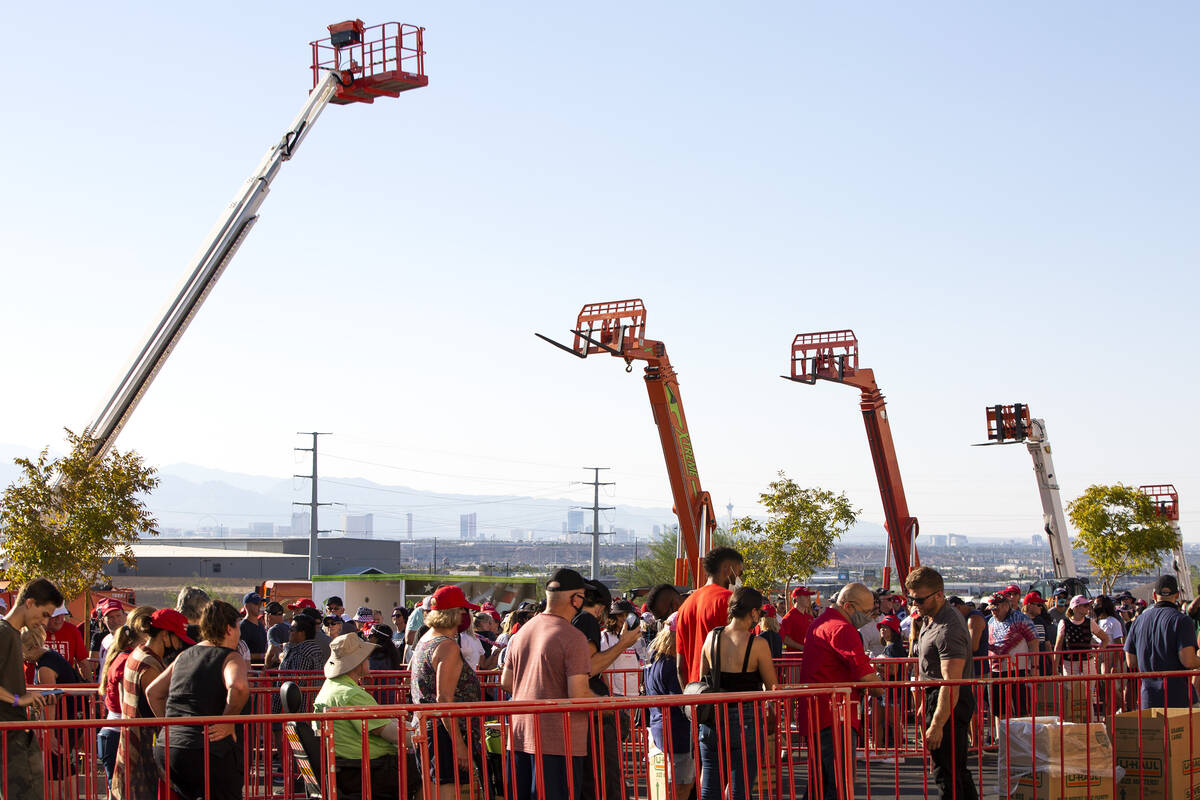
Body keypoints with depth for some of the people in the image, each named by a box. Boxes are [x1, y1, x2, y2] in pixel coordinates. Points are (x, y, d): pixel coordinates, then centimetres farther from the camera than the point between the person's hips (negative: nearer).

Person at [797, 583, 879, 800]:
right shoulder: (841, 629, -14)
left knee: (820, 779, 16)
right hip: (833, 716, -11)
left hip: (816, 714, 11)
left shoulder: (820, 622, 20)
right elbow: (864, 672, -20)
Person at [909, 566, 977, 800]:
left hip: (950, 703, -10)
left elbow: (951, 683, -29)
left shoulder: (948, 629, -23)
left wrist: (937, 724, -32)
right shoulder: (930, 619, 10)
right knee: (957, 768, 17)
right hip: (935, 696, 10)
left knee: (946, 772, -8)